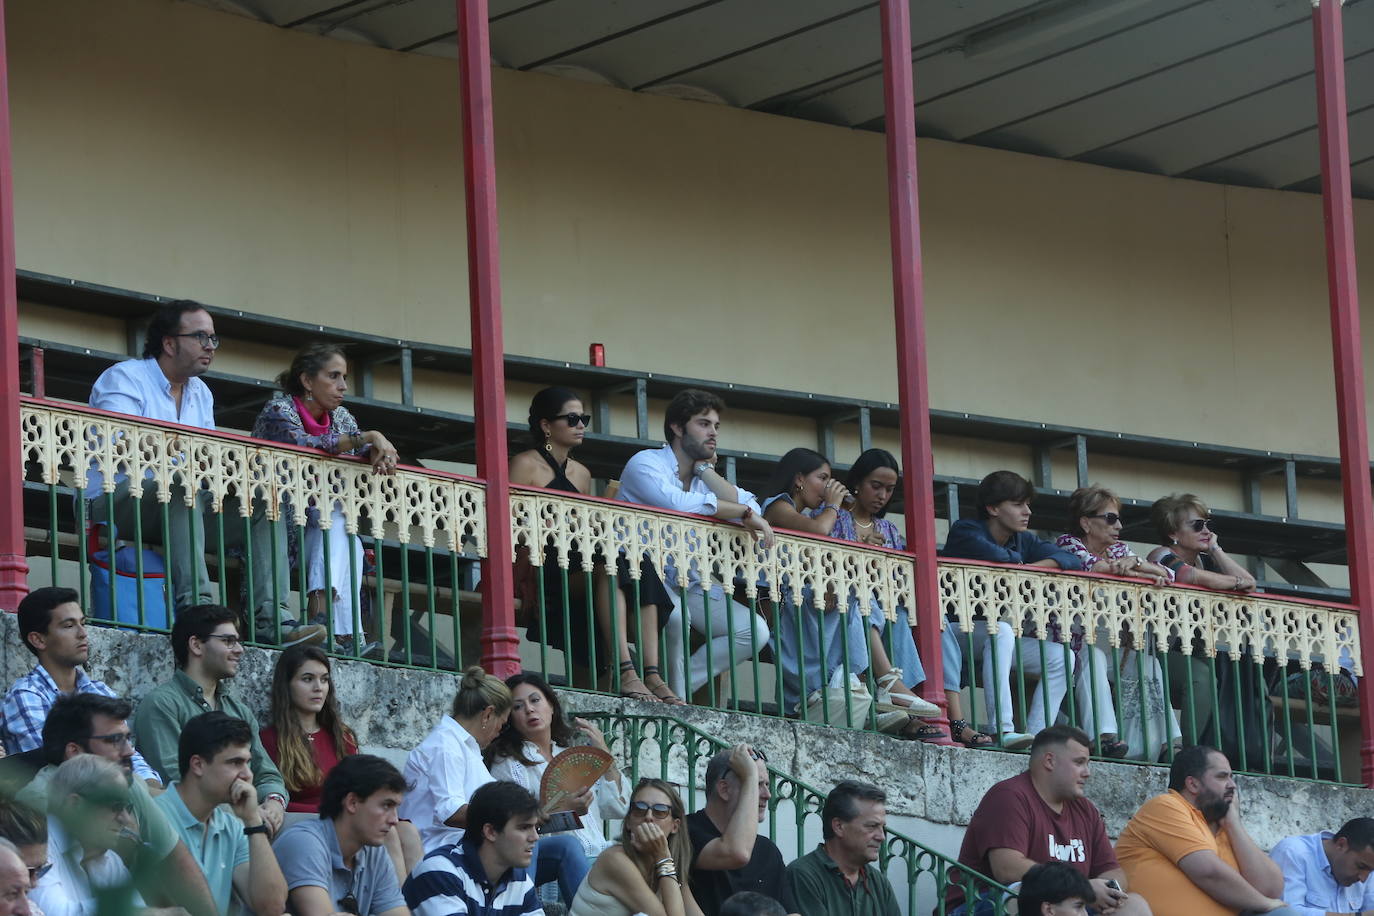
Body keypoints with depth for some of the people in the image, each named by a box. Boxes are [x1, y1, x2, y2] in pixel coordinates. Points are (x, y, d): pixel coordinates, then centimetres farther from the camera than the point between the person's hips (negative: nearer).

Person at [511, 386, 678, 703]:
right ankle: (625, 670, -43)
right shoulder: (525, 465, 2)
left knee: (641, 569, -21)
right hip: (540, 576, -6)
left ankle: (652, 674, -35)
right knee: (610, 561, -32)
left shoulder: (581, 474, 24)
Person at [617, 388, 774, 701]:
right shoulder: (646, 463, -7)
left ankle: (679, 685, -12)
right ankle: (675, 697, -19)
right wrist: (746, 513, -22)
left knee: (754, 630, -10)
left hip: (691, 583, 7)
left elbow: (751, 508, -1)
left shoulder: (704, 474, 16)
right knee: (673, 613, -39)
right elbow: (676, 503, -28)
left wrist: (705, 469, -3)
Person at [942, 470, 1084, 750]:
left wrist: (1035, 566, -19)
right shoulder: (965, 531, -8)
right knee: (1001, 629, -37)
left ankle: (1036, 735, -17)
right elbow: (999, 558, -29)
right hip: (961, 630, -7)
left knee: (1061, 657, -7)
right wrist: (1018, 560, -6)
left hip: (1002, 632, 7)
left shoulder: (1024, 541, 12)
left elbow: (1072, 560, -2)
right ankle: (1002, 730, -47)